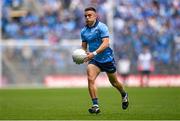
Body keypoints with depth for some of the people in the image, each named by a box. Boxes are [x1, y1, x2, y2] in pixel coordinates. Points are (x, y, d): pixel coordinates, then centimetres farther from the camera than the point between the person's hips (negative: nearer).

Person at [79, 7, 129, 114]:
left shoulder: (101, 27, -14)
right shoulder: (84, 31, 3)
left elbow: (106, 43, -25)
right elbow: (84, 47, 13)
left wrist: (94, 53, -36)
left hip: (107, 58, -3)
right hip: (94, 60, 4)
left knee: (114, 81, 13)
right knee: (90, 79, -21)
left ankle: (124, 95, 45)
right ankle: (95, 106, -21)